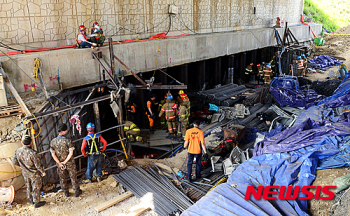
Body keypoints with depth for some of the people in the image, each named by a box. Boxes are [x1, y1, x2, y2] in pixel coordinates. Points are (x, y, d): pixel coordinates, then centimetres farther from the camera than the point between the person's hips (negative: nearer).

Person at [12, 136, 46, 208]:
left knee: (29, 186, 26)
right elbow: (38, 165, -25)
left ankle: (31, 200, 45)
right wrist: (43, 172, -6)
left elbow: (14, 162, -1)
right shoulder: (33, 153, -32)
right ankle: (37, 203, 28)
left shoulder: (17, 151, -15)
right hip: (34, 174, -6)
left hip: (25, 173, 6)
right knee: (36, 188, 13)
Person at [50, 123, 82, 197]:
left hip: (60, 164, 3)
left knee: (62, 178, 20)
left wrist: (59, 163, -9)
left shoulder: (52, 142, -9)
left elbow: (53, 154, -8)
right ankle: (77, 191, 25)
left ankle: (66, 192, 34)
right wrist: (65, 161, -15)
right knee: (73, 177, 14)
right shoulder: (68, 141, -19)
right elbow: (71, 153, -22)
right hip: (70, 163, -2)